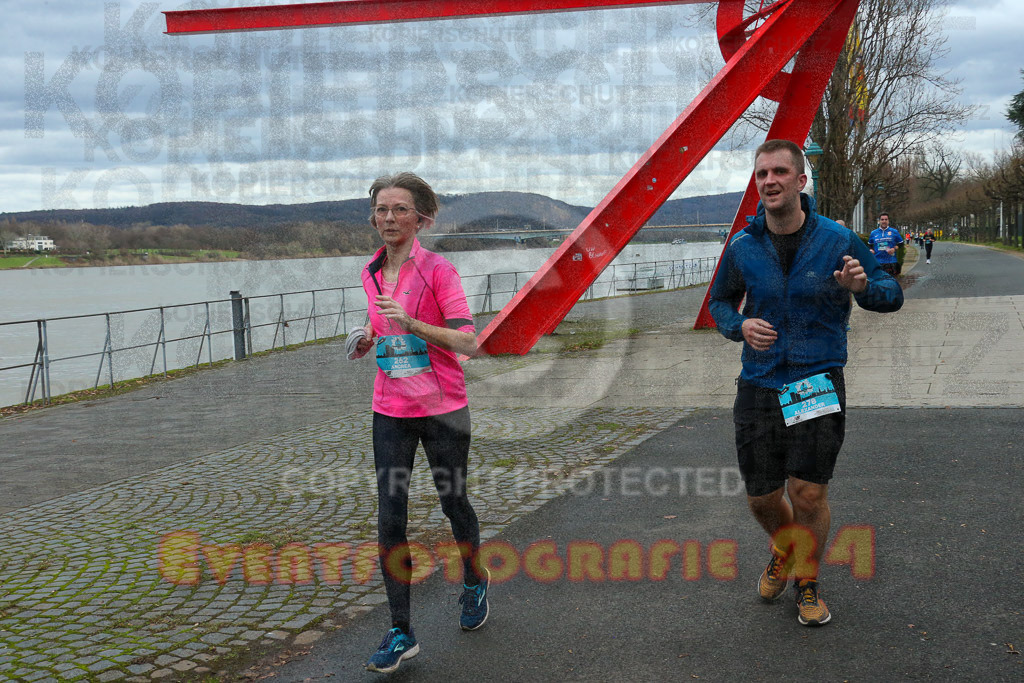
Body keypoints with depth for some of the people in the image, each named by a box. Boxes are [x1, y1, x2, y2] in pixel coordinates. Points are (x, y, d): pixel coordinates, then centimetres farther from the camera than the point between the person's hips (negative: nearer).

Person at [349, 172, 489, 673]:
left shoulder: (438, 270, -11)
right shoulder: (371, 273, 7)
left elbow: (467, 341, -16)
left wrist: (410, 322, -26)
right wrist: (370, 338, 0)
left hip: (442, 410, -4)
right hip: (390, 411, 4)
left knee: (453, 502, 12)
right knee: (390, 518, -2)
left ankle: (474, 584, 40)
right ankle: (400, 633, 4)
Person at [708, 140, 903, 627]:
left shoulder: (837, 240, -3)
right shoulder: (742, 248, 1)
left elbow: (892, 293, 5)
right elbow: (721, 301, 17)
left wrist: (862, 287, -18)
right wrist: (739, 326, -6)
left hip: (818, 381, -2)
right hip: (758, 385, 2)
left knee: (808, 492, -6)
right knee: (762, 498, 9)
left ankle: (808, 582, 21)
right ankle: (783, 551, 43)